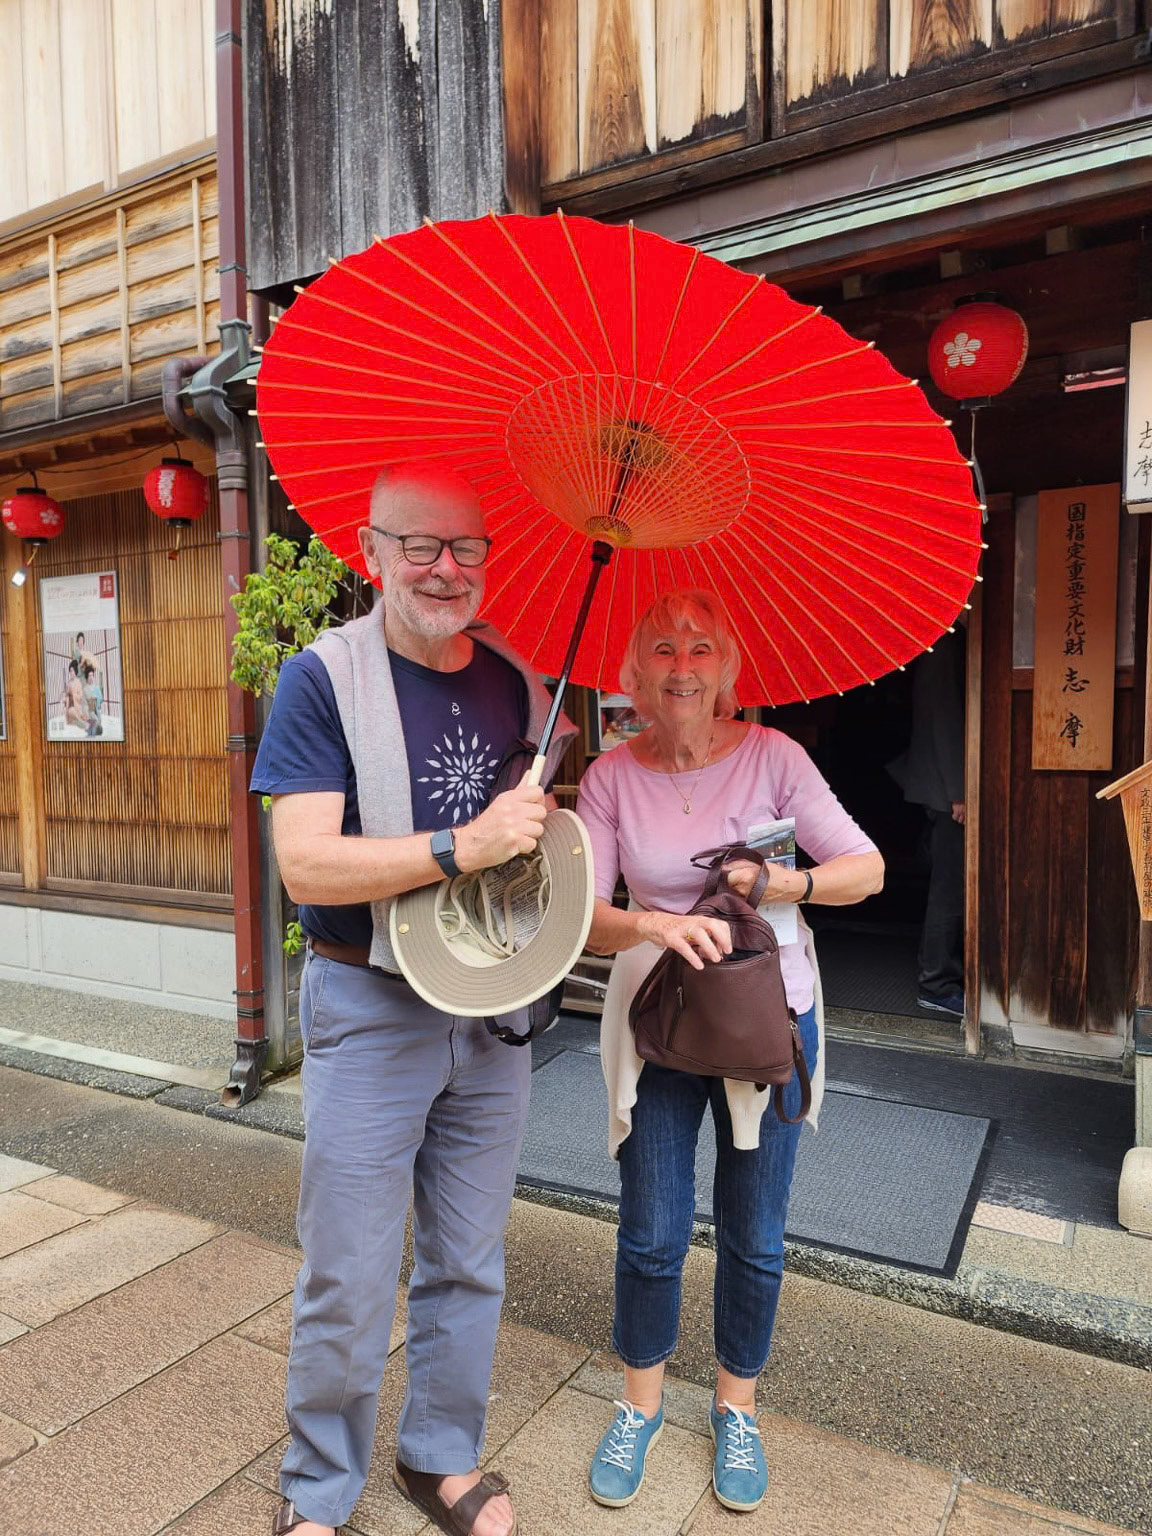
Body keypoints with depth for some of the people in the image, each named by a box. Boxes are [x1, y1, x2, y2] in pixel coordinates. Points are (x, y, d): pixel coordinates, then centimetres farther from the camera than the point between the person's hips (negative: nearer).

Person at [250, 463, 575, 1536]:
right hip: (369, 1009, -4)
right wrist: (463, 848, -28)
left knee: (469, 1264, 18)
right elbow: (306, 865, -19)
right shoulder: (324, 677, -11)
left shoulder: (514, 674, 4)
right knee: (347, 1282, 8)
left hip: (491, 1007, 5)